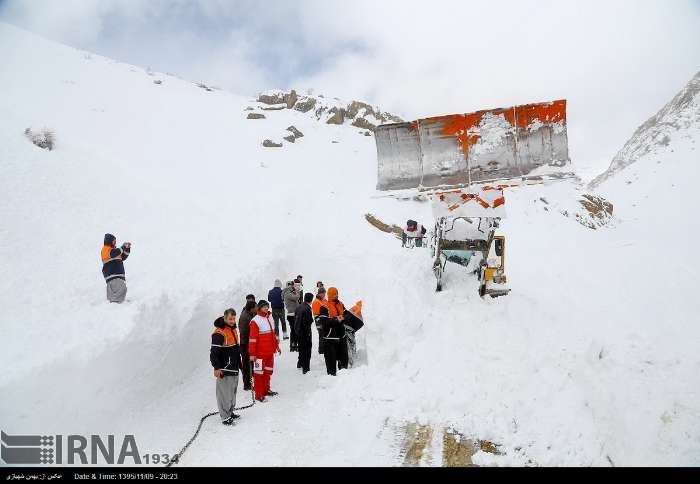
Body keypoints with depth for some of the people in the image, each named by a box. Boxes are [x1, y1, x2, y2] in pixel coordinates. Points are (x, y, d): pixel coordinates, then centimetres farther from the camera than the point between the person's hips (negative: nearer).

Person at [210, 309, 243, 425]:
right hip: (224, 369, -9)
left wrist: (238, 362, 27)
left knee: (232, 391, 16)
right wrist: (216, 368, -22)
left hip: (234, 368, 9)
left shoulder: (233, 329, 11)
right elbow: (214, 352, -19)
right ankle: (225, 417, 2)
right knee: (225, 393, -5)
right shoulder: (219, 333, -17)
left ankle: (230, 412, 28)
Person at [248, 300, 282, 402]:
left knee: (268, 371, 17)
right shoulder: (255, 321, -13)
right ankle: (258, 395, 5)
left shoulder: (269, 318, 13)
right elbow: (252, 338, -15)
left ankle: (266, 390, 31)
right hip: (260, 352, -8)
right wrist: (252, 354, -17)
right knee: (259, 373, -2)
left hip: (270, 351, 8)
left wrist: (277, 346, 25)